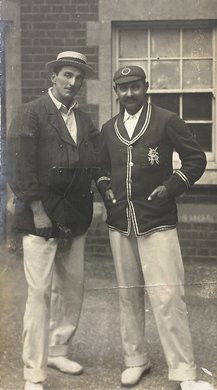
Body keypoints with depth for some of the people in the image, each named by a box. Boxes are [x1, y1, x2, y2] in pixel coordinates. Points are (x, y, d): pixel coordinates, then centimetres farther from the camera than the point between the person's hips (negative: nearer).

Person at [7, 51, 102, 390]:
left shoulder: (85, 121, 15)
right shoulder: (31, 114, -4)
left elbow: (93, 166, 16)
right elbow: (20, 165, -12)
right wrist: (38, 210, -16)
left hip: (75, 220, 6)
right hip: (41, 219, -6)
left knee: (72, 290, 13)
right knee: (40, 293, -6)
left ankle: (57, 352, 32)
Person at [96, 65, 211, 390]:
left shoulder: (167, 121, -3)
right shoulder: (109, 129, 11)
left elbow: (196, 159, -1)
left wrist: (172, 187, -11)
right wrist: (105, 189, 6)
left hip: (157, 223, -5)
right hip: (120, 223, 5)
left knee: (167, 296, -9)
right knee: (128, 295, 12)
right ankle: (136, 359, 26)